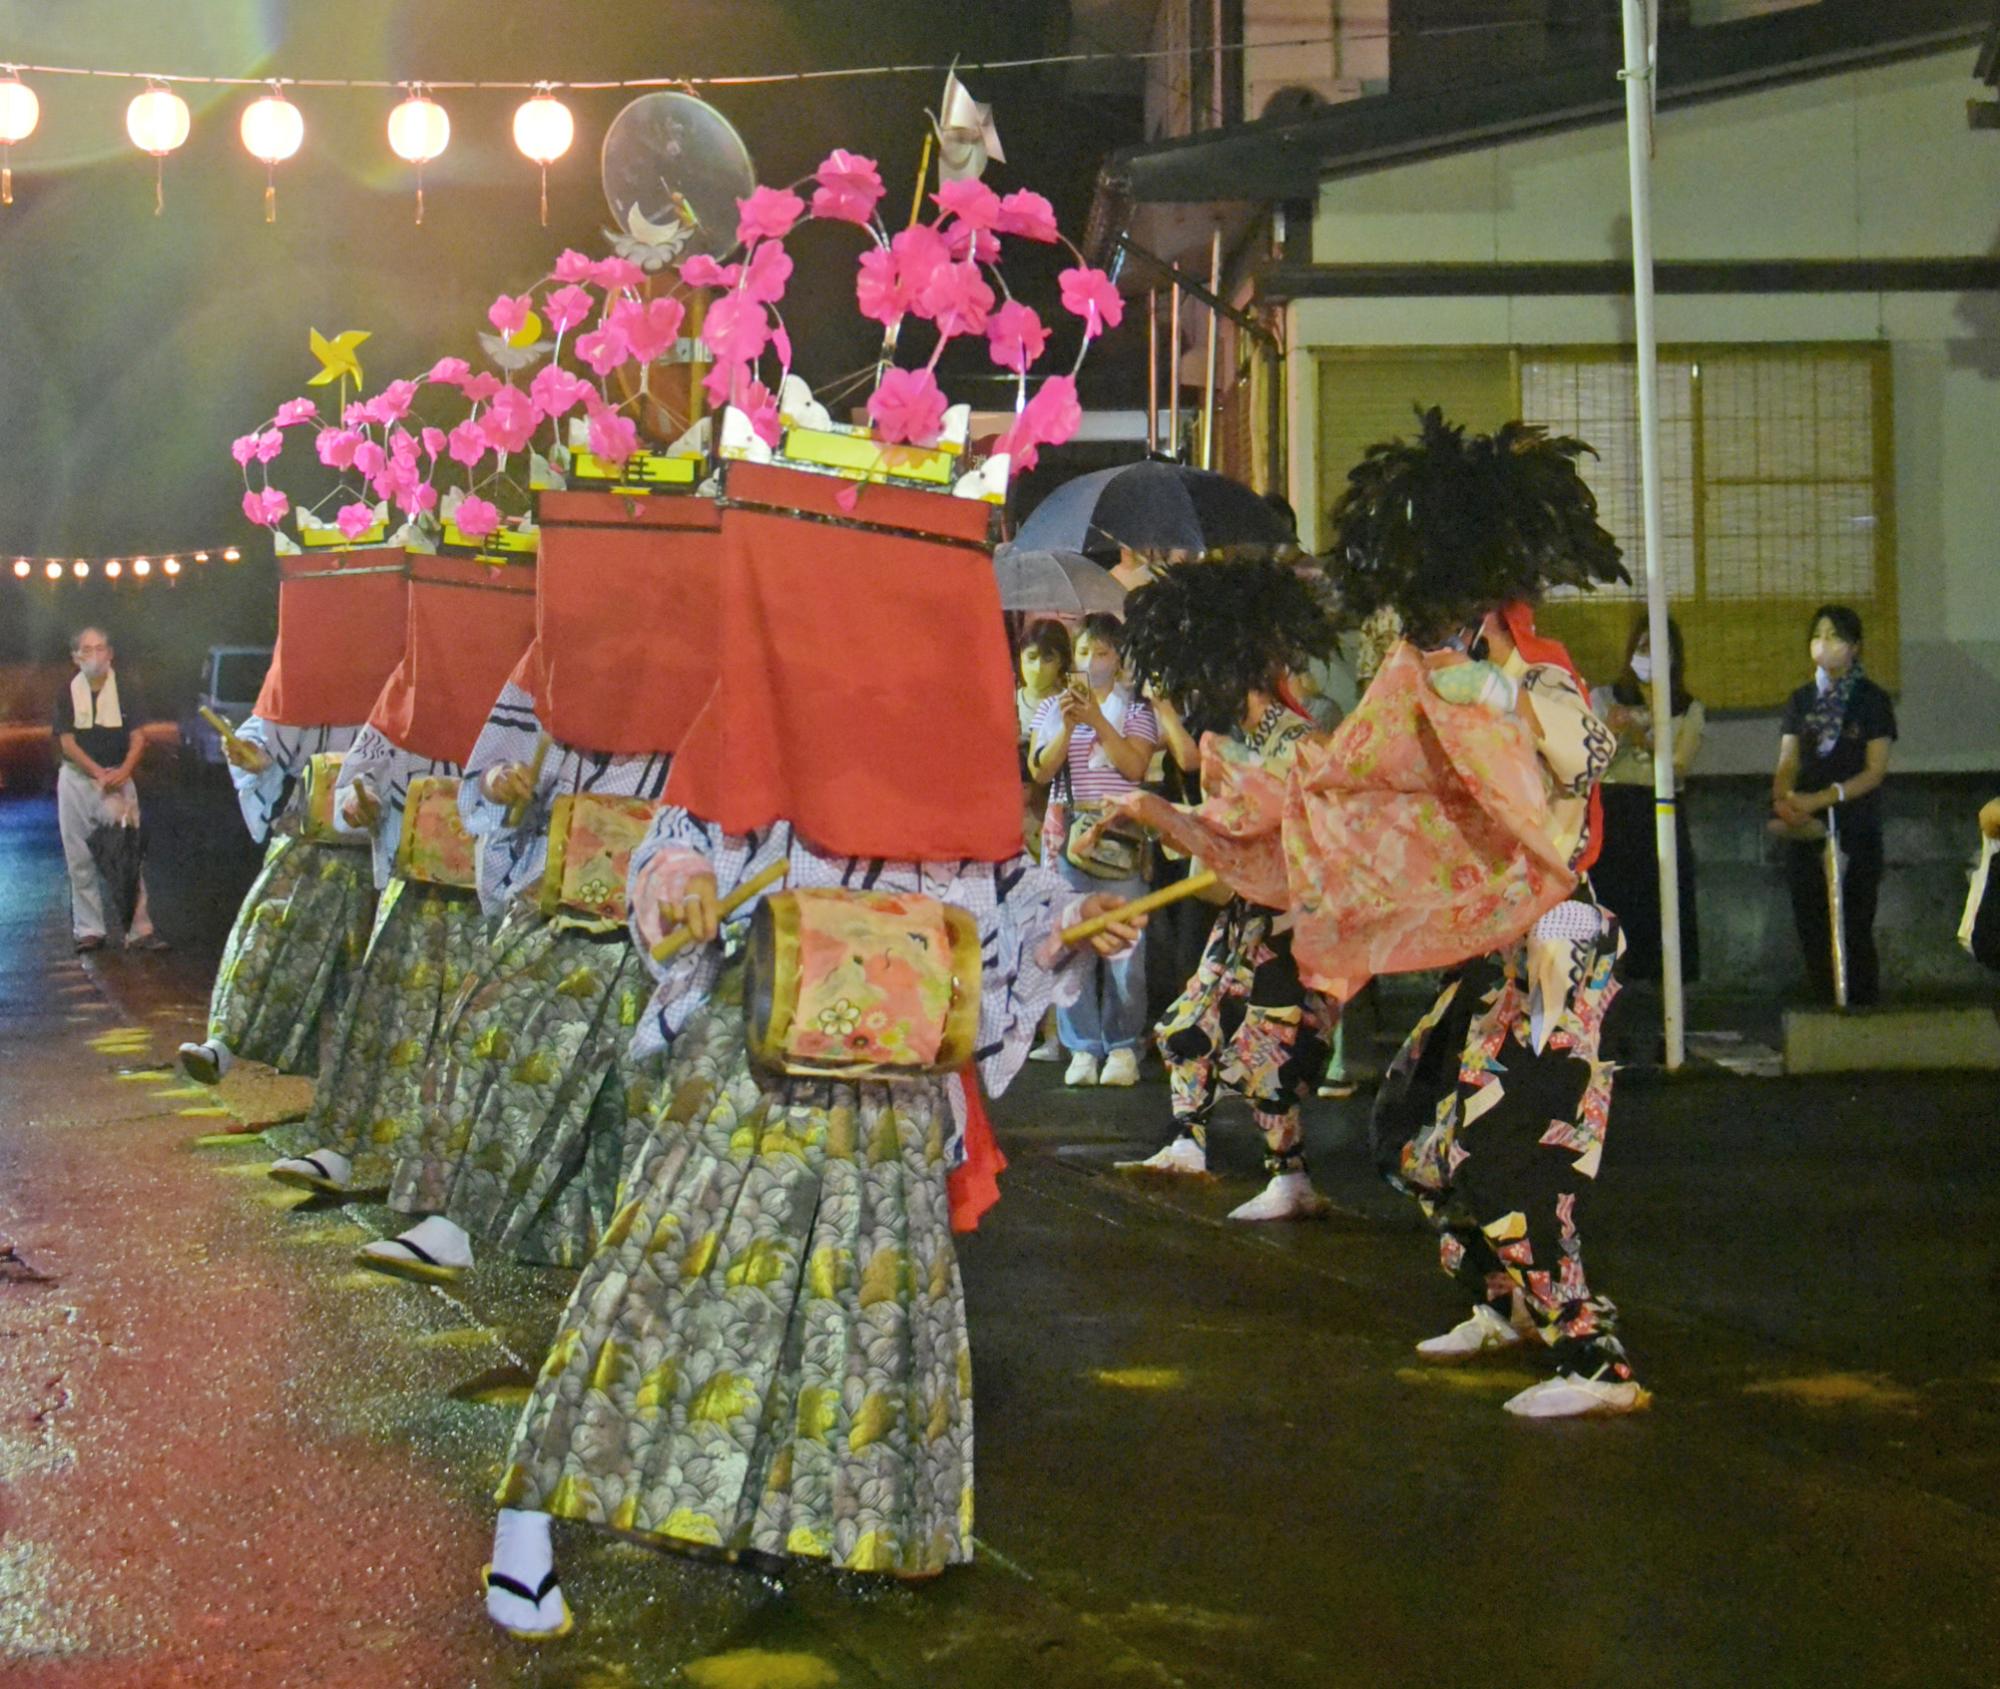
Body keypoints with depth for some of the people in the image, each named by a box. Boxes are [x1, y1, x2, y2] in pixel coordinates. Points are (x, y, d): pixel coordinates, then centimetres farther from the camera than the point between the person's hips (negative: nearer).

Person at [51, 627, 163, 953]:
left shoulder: (125, 691, 3)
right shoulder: (67, 694, 3)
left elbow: (138, 738, 0)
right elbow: (67, 743, -3)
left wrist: (123, 770, -17)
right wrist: (98, 773, -16)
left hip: (118, 778, -1)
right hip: (77, 779, 1)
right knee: (81, 859, 2)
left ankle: (139, 929, -9)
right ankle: (89, 930, 8)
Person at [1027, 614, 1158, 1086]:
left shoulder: (1135, 709, 7)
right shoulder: (1053, 708, 14)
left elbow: (1135, 766, -8)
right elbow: (1039, 769, 2)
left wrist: (1097, 720, -14)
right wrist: (1067, 726, -12)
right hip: (1068, 831, 2)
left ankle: (1122, 1047, 2)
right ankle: (1082, 1048, 3)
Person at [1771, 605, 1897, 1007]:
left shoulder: (1872, 700, 0)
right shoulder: (1801, 700, 12)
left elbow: (1875, 771, -6)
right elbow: (1788, 762, 8)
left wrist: (1821, 799, -17)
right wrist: (1783, 799, -14)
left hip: (1855, 828, -4)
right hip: (1805, 831, 4)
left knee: (1854, 929, -4)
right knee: (1812, 928, 3)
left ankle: (1861, 1014, 2)